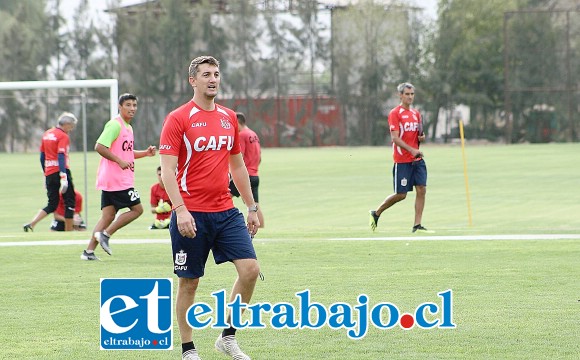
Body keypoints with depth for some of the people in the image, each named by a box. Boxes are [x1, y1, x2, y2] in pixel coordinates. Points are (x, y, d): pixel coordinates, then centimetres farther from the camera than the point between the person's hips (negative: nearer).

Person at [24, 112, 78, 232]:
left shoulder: (47, 134, 14)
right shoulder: (63, 136, -9)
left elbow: (42, 156, 18)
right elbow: (61, 157, -19)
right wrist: (63, 177, -24)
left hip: (49, 173, 7)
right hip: (60, 171, -7)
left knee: (52, 205, 10)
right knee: (69, 202, 5)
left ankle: (31, 224, -7)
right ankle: (68, 231, 5)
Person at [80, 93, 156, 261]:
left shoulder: (128, 127, 19)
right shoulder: (115, 125, -12)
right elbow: (100, 147, -20)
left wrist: (145, 153, 15)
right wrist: (119, 161, -23)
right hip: (118, 179, -9)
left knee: (108, 215, 7)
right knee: (137, 209, -4)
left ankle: (89, 251, 4)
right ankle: (105, 234, -4)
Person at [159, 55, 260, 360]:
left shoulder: (229, 118, 11)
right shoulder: (178, 119, -7)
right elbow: (167, 170, -12)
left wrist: (251, 207, 18)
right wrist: (180, 210, -22)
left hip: (225, 212, 5)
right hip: (191, 215, -5)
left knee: (250, 268, -8)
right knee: (189, 282, 3)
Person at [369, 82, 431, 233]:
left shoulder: (416, 114, 14)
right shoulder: (395, 113, -8)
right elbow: (395, 138, -16)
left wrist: (421, 137, 1)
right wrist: (412, 150, -26)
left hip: (417, 159, 6)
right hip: (402, 160, -6)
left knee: (422, 190, -5)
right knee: (401, 194, -3)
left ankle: (417, 225, -2)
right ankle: (376, 213, 18)